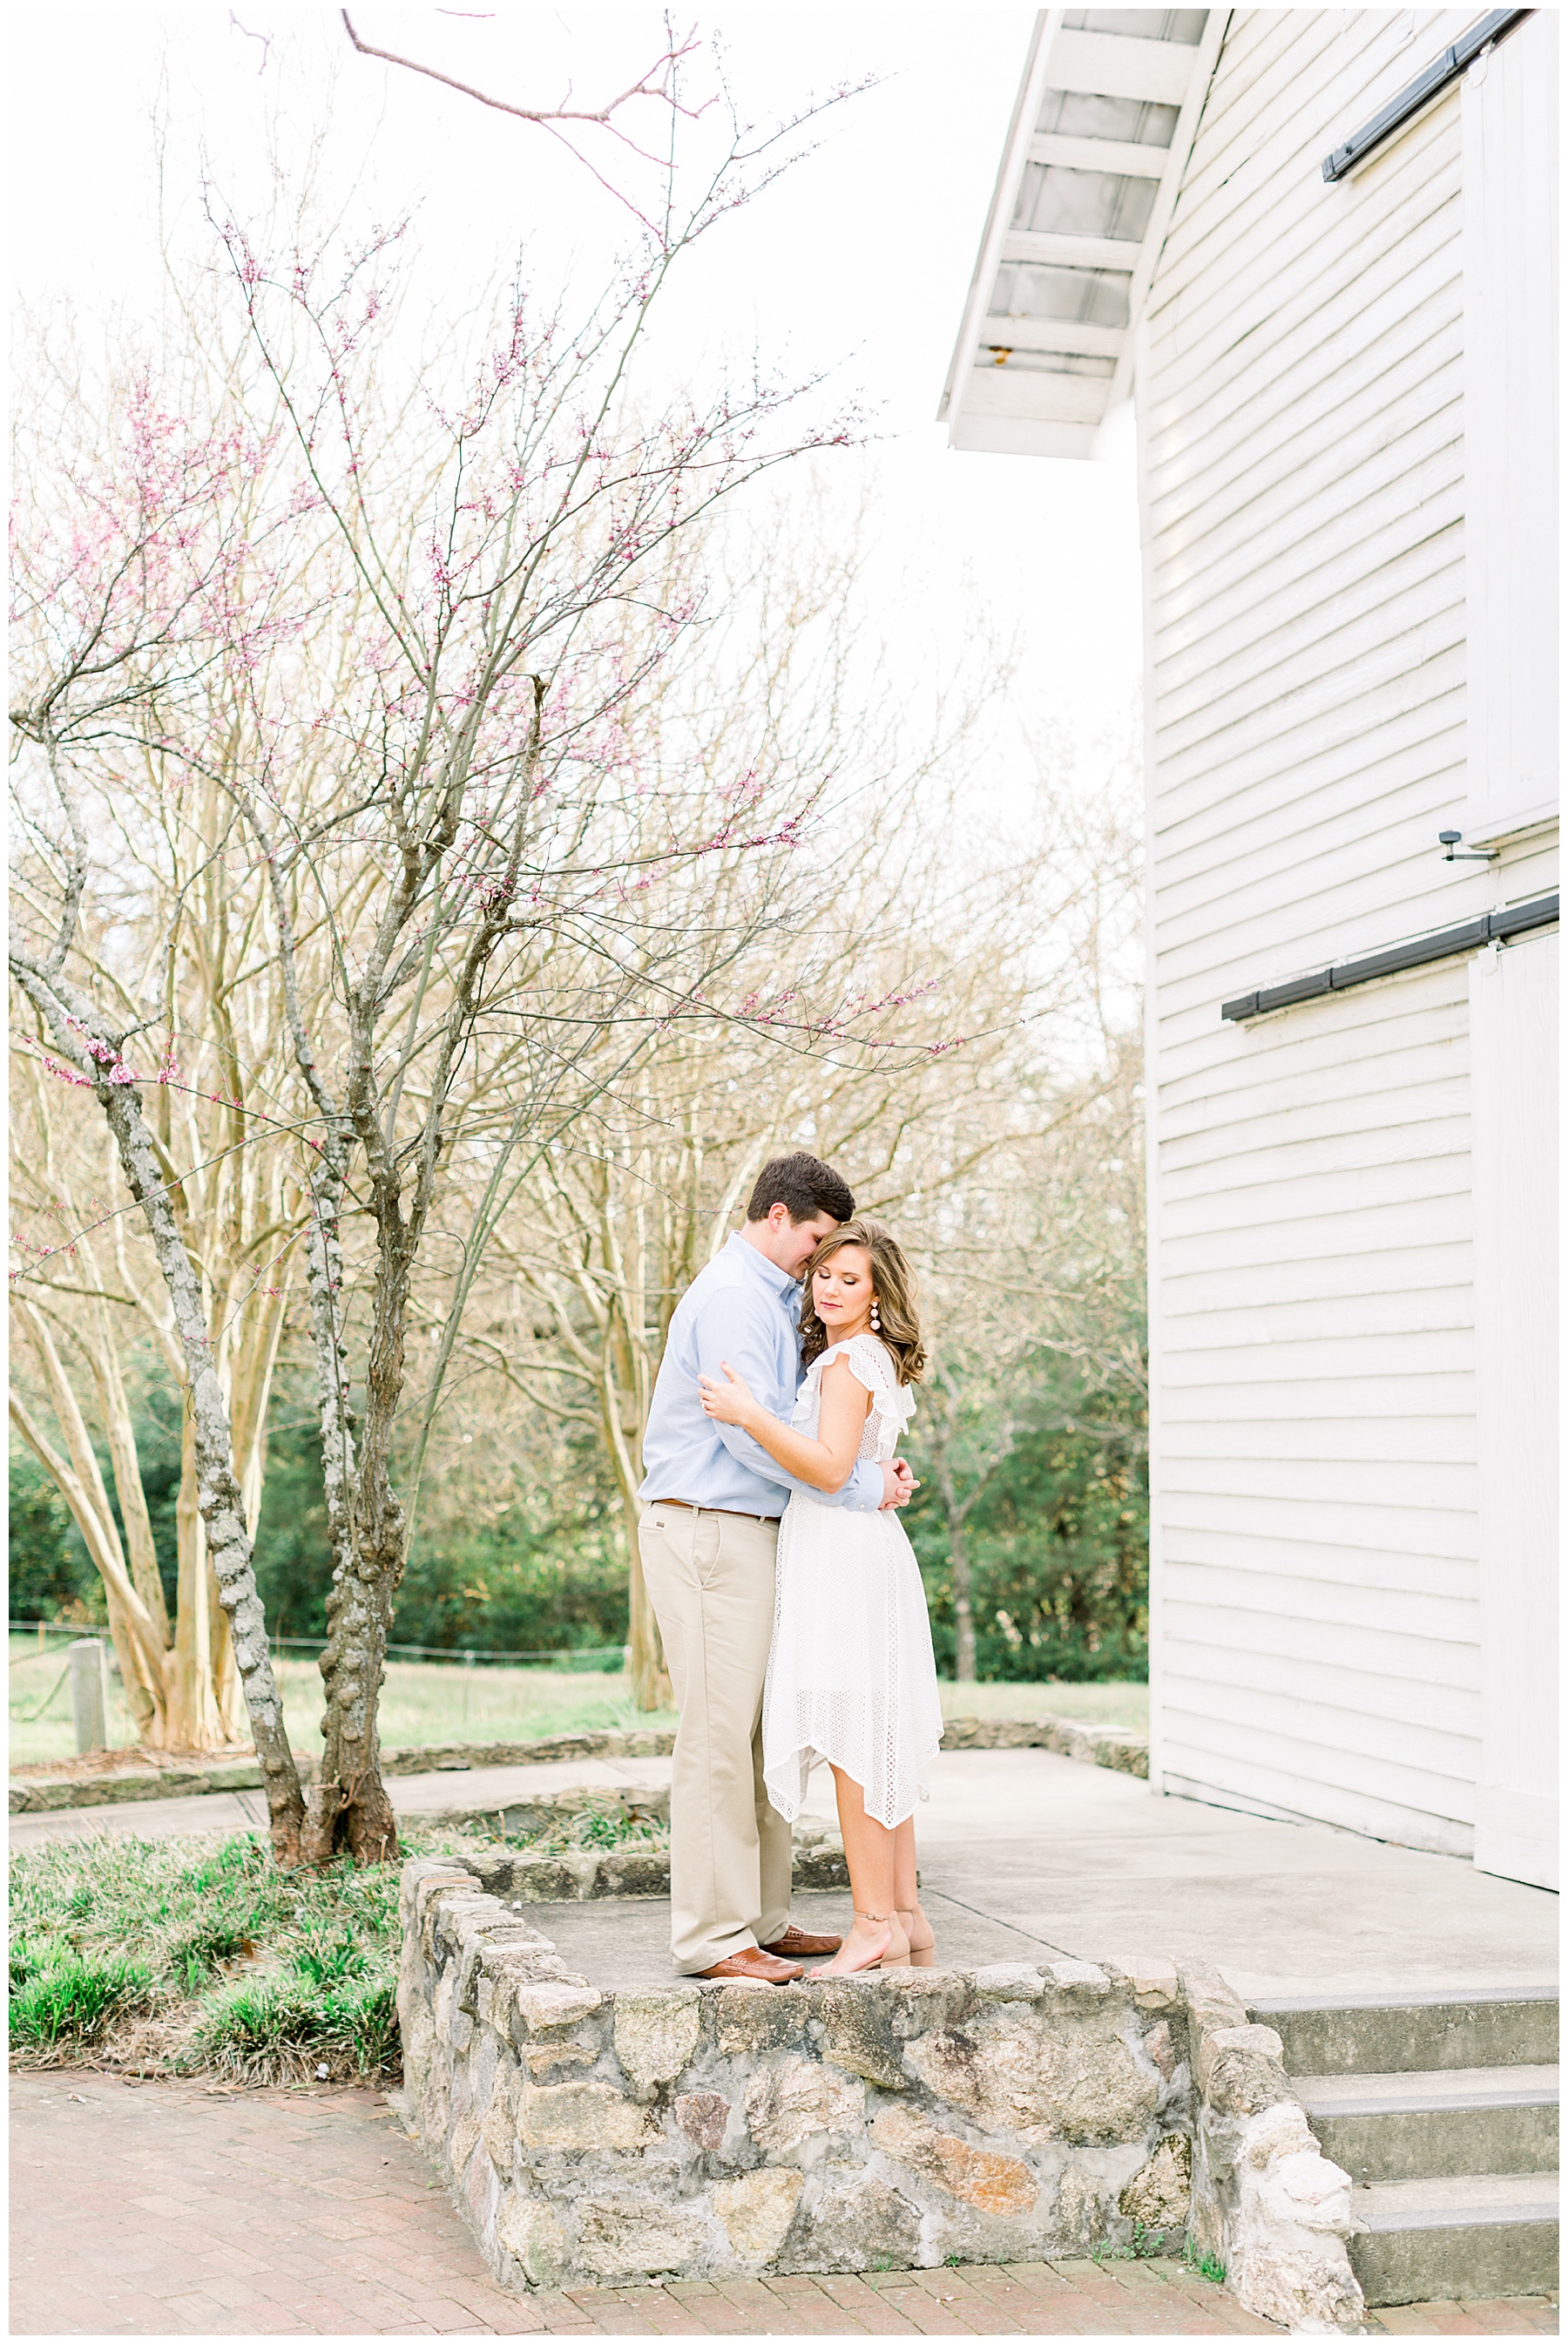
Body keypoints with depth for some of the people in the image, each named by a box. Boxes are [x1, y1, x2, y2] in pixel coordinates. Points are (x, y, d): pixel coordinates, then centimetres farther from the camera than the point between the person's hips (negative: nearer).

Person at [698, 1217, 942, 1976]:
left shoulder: (849, 1359, -10)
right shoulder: (877, 1361, 19)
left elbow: (831, 1469, -20)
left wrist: (750, 1416, -26)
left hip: (842, 1553, -10)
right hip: (866, 1550, 10)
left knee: (850, 1740, -8)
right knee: (876, 1742, 11)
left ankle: (876, 1925, -6)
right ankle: (905, 1917, 16)